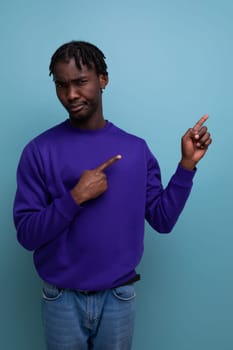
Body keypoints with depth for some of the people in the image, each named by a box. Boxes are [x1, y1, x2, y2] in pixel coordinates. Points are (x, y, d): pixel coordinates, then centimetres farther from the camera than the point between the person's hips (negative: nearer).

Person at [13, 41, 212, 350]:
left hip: (118, 298, 2)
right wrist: (75, 197, -24)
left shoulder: (136, 149, -4)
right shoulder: (39, 151, -10)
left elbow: (163, 220, -3)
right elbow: (27, 235, -11)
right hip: (62, 300, -1)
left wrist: (187, 163, -11)